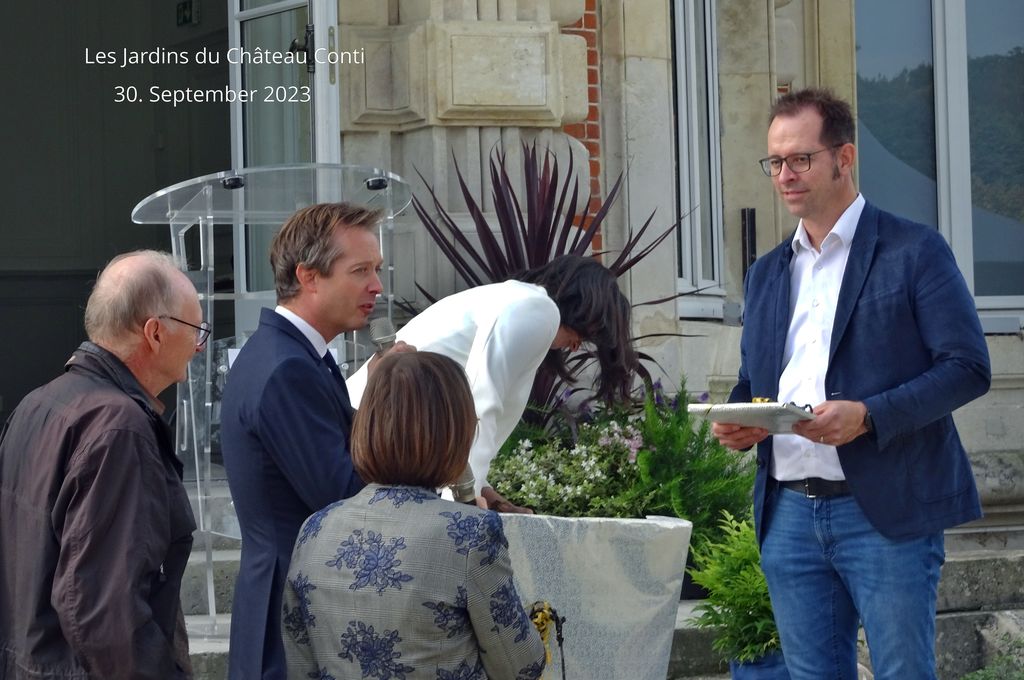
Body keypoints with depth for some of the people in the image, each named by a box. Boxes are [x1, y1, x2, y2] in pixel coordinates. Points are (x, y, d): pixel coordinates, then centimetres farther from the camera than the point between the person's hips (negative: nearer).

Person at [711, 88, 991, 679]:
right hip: (789, 513, 6)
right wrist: (737, 421, 0)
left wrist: (869, 415, -20)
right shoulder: (767, 273, 18)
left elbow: (968, 367, -7)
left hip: (887, 512, -5)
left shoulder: (914, 251, -1)